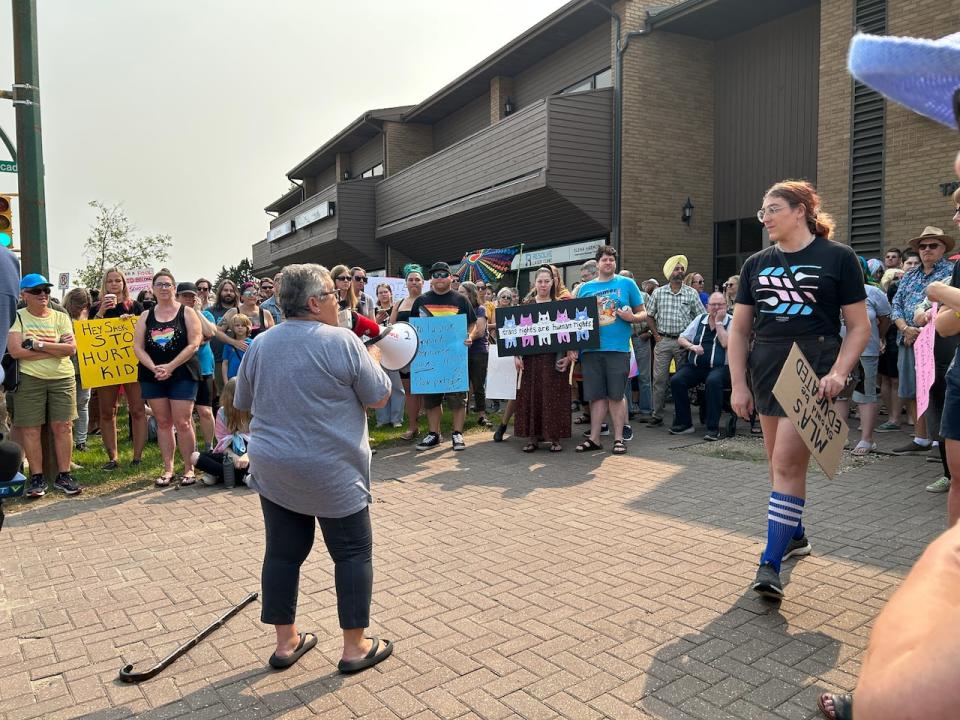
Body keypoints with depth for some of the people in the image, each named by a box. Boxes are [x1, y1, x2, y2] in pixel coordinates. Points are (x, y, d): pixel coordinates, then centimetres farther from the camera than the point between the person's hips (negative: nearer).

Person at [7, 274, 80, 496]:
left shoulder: (60, 317, 7)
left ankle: (63, 476, 10)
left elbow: (72, 348, -6)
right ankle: (37, 478, 11)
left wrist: (39, 345, -15)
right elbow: (15, 351, -12)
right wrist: (56, 348, -12)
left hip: (62, 378, 2)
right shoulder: (17, 317, 1)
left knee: (62, 427, 1)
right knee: (30, 429, 1)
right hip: (30, 380, -1)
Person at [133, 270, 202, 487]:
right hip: (152, 376, 4)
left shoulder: (186, 313, 1)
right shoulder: (146, 316, 11)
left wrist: (170, 367, -15)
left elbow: (194, 344, -8)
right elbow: (138, 347, 5)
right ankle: (168, 469, 13)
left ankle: (189, 469, 4)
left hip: (182, 374, -3)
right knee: (163, 423, 7)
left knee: (182, 422, -6)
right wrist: (154, 368, -12)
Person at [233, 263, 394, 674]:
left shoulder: (260, 345, 3)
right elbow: (379, 397, -7)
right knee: (353, 552, 8)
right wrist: (373, 360, 10)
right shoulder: (342, 341, -14)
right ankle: (355, 647, 15)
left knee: (283, 552, 14)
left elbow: (243, 404, 13)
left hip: (272, 470, 6)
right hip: (332, 472, -5)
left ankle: (286, 642, 27)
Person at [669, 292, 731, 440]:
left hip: (719, 367, -4)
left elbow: (726, 343, -13)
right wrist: (692, 346, -6)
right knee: (676, 380, -21)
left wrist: (719, 322, -6)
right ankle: (684, 423, -8)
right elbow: (681, 339, 15)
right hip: (695, 366, 4)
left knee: (713, 381, -37)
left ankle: (713, 428, -28)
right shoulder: (700, 319, 16)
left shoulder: (731, 321, 3)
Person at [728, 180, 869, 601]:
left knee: (787, 461, -13)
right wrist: (738, 385, 3)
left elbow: (859, 327, -2)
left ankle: (771, 563, -8)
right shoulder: (756, 264, 9)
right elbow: (738, 330, 10)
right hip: (766, 374, 5)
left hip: (813, 374, -5)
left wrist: (838, 373, -16)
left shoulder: (837, 258, -2)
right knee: (781, 462, 13)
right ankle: (795, 535, 34)